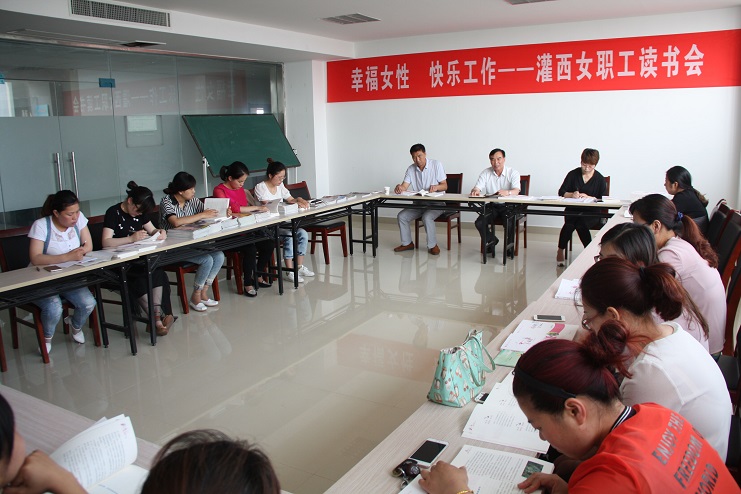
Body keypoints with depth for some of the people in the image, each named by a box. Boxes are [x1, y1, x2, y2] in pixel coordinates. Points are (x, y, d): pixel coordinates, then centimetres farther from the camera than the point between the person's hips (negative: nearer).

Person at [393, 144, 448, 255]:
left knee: (427, 217, -33)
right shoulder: (411, 169, 5)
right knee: (401, 216, -13)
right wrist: (399, 187, -30)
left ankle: (433, 245, -14)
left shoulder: (436, 164, -6)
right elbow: (404, 186, -5)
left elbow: (445, 186, -7)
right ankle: (407, 243, 4)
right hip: (418, 203, 5)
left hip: (436, 203, -5)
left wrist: (436, 187, -31)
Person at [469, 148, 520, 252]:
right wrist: (475, 191, -35)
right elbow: (477, 188, -7)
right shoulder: (486, 173, 4)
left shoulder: (513, 173, -4)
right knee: (479, 223, -20)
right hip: (492, 206, 3)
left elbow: (516, 191, -20)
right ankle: (491, 241, 12)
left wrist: (507, 192, -45)